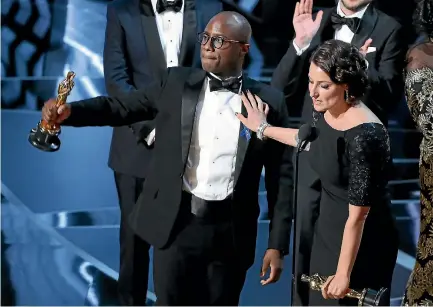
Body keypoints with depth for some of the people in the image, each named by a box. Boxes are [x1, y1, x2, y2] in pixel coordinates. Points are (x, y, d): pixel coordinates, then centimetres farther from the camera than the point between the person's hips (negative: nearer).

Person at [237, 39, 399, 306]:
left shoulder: (364, 136, -30)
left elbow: (358, 215, -25)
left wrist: (343, 274, -19)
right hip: (327, 233, 8)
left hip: (361, 245, -8)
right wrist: (265, 128, 30)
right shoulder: (324, 112, -6)